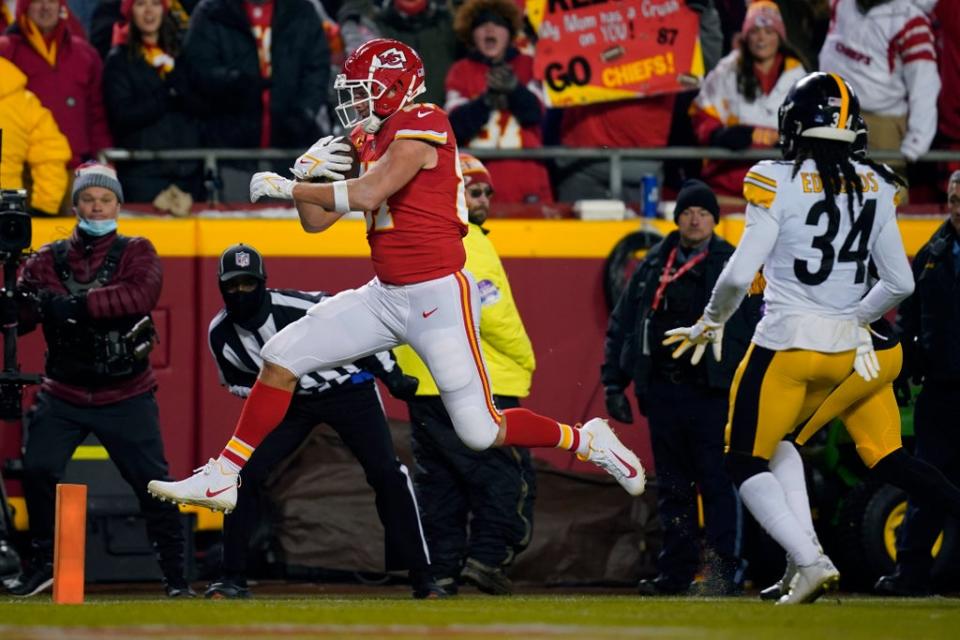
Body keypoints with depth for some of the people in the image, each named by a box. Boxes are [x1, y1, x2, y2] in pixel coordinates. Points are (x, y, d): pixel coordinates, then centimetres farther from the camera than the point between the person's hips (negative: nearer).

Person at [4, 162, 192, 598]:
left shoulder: (135, 252, -1)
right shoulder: (48, 260, 5)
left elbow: (142, 295, -22)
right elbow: (21, 315, -5)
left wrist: (77, 304, -32)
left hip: (126, 398, -2)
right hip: (62, 394, 2)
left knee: (152, 483, -6)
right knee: (38, 469, -11)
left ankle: (175, 574, 6)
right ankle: (43, 562, 8)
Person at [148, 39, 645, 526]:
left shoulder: (422, 126, -14)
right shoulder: (368, 142, 12)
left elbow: (367, 195, -25)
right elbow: (316, 221, 14)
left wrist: (286, 187, -14)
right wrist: (309, 176, -6)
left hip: (438, 298, -8)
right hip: (386, 297, 8)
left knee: (481, 433, -6)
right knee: (281, 358, 0)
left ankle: (588, 440, 17)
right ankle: (223, 478, 6)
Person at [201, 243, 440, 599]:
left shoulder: (296, 306, -27)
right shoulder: (220, 333, -13)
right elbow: (234, 380, 6)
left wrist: (392, 376, -13)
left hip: (348, 391, -4)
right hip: (289, 400, 4)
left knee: (387, 474, -13)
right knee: (245, 474, -12)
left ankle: (421, 578, -4)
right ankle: (232, 578, -2)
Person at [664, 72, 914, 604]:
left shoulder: (779, 183, -13)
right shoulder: (874, 189, 4)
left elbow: (740, 274, -18)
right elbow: (900, 283, 8)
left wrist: (711, 323, 1)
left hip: (786, 342, -6)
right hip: (844, 350, 6)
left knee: (746, 461, 6)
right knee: (777, 442, 26)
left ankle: (809, 560, -12)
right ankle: (805, 553, 9)